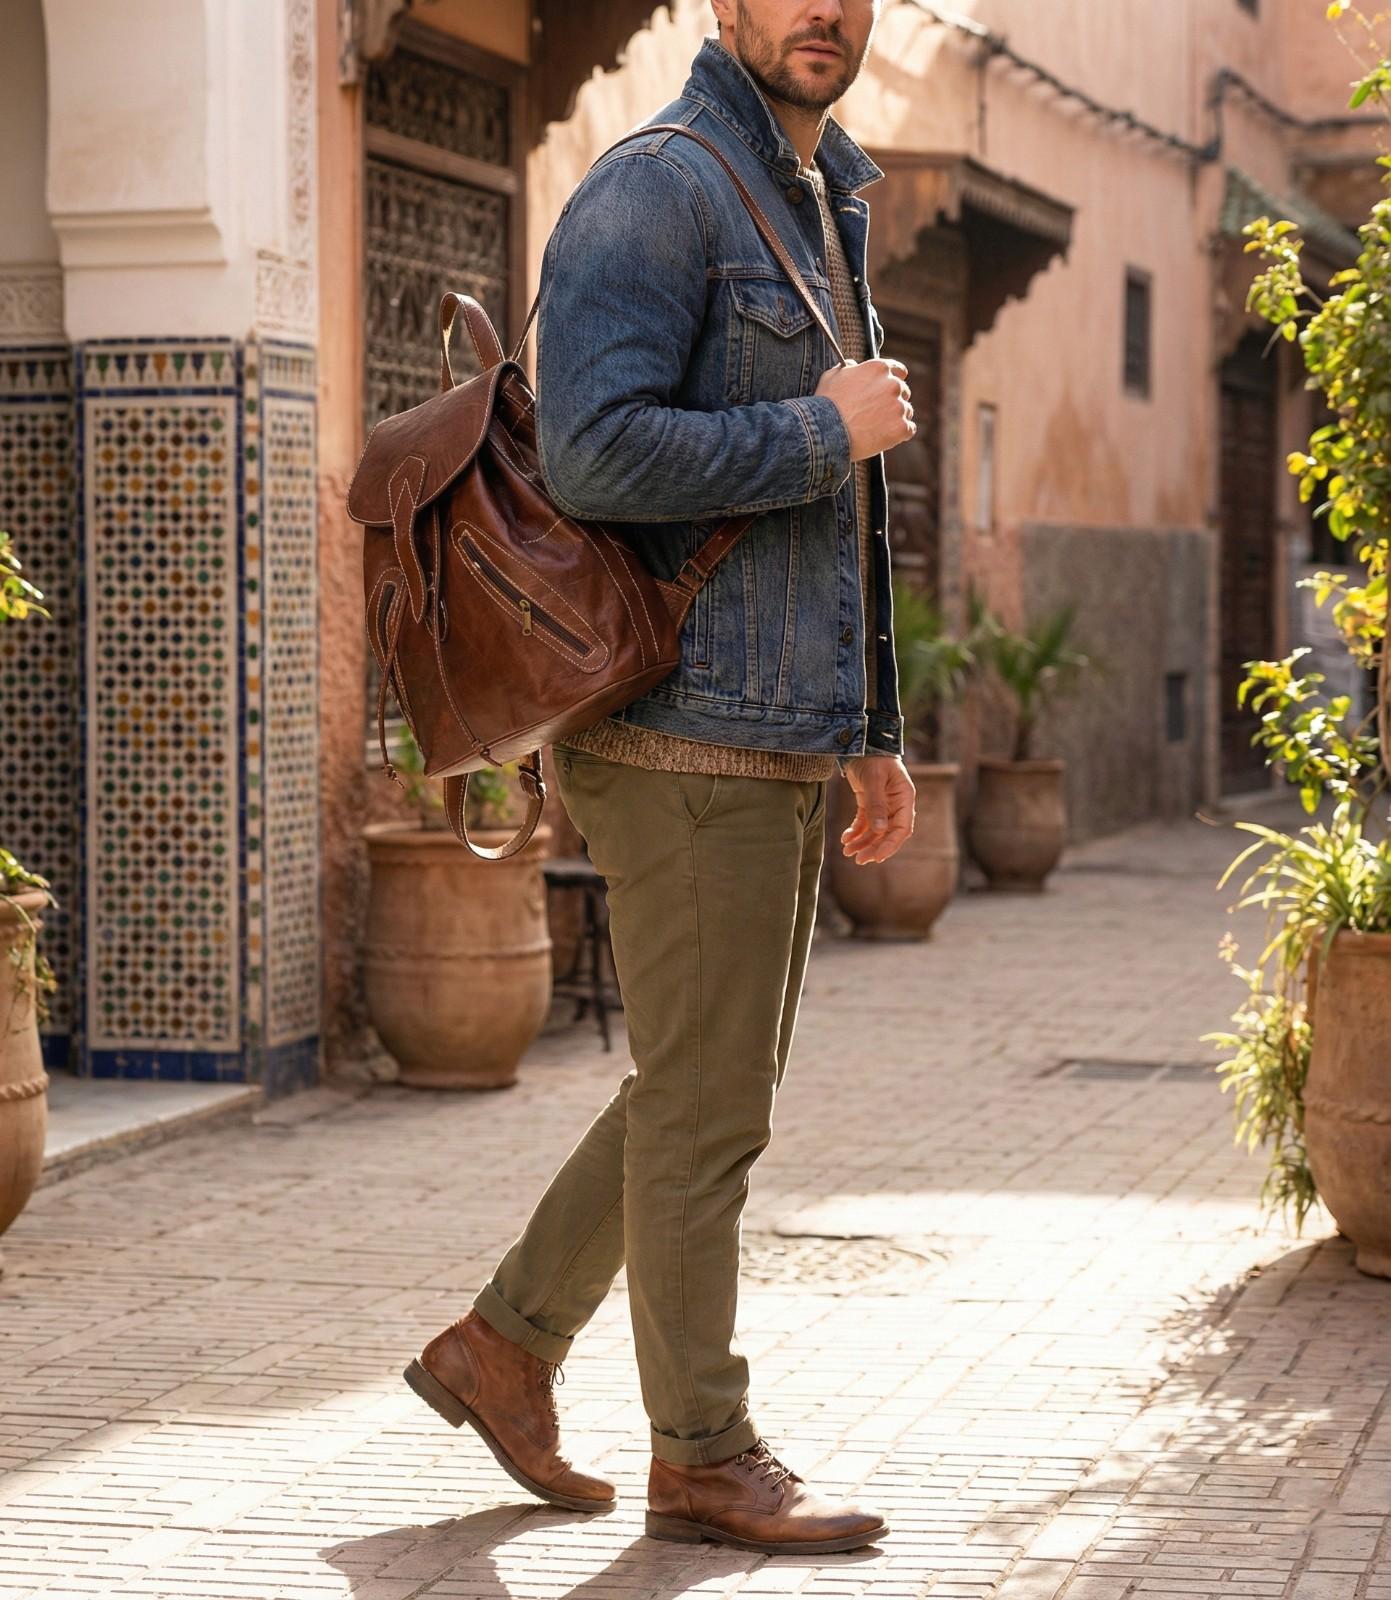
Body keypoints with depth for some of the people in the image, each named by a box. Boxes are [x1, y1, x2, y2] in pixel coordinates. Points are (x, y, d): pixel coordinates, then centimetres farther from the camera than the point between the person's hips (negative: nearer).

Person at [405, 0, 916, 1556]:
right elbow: (595, 452, -25)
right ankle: (705, 1457, 11)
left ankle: (505, 1344, 26)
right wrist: (825, 430, -15)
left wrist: (874, 733, 20)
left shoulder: (826, 214, 19)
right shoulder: (655, 188, -11)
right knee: (705, 1106, -1)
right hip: (683, 735, -9)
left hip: (779, 745, 9)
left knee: (710, 1091, 15)